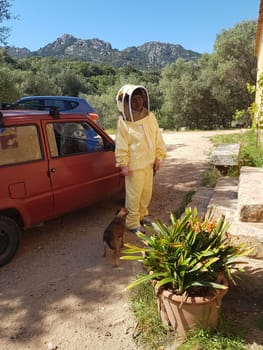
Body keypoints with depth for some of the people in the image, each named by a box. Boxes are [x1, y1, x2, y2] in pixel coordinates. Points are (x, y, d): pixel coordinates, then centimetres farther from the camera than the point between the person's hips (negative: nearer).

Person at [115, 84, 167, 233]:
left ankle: (142, 214, 37)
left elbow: (158, 138, 8)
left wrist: (159, 157, 6)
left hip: (149, 162, 6)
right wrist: (124, 164, -12)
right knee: (134, 194, 1)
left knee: (147, 192, 17)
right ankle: (132, 222, 15)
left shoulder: (150, 117, 5)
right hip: (134, 165, -5)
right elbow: (121, 144, -10)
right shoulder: (123, 121, -9)